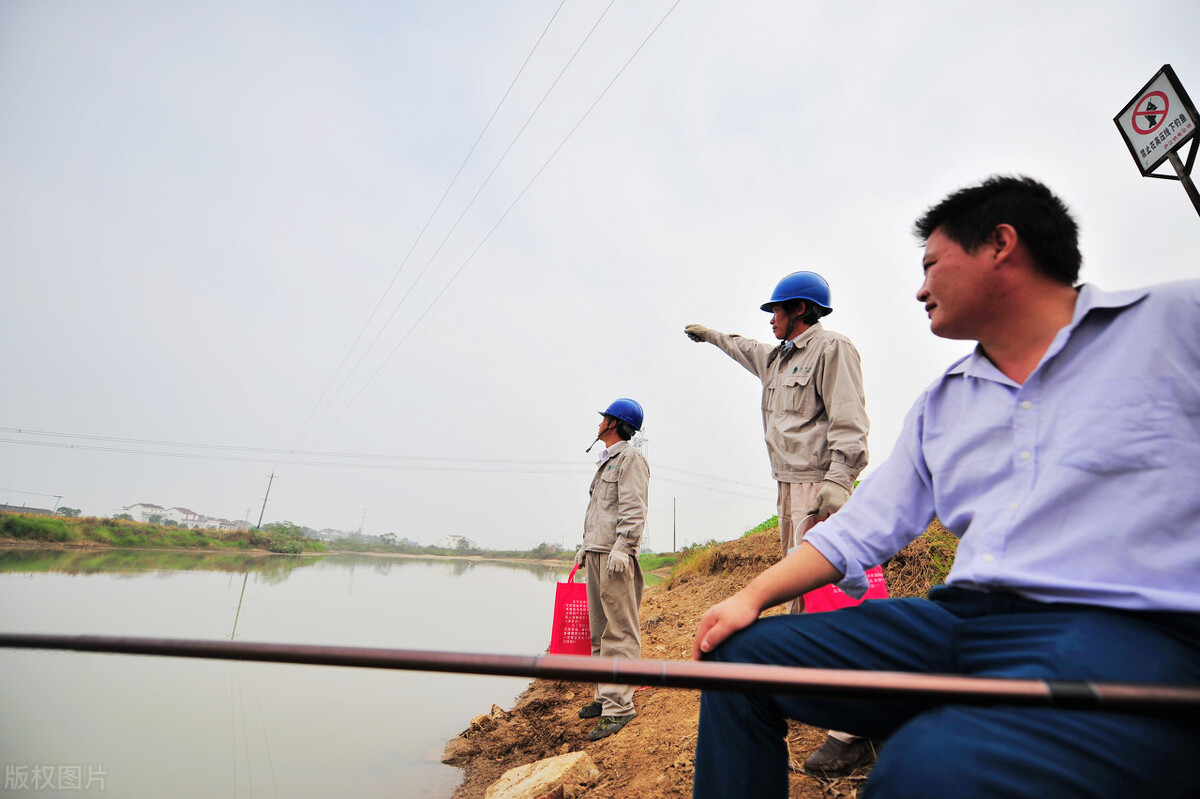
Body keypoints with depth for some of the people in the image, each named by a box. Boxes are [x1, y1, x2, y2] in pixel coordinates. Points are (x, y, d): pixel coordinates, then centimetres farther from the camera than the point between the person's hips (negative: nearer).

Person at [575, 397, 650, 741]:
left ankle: (619, 705, -1)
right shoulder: (606, 460, 23)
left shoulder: (631, 458, -6)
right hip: (596, 554, 10)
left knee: (620, 632, -6)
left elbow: (634, 511, -15)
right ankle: (605, 696, 24)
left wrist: (621, 548, -23)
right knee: (600, 631, 14)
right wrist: (586, 546, 23)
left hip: (616, 556, -10)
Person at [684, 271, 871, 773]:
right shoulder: (778, 358, 21)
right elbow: (746, 351, 44)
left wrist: (837, 480, -26)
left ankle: (852, 731, -9)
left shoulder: (831, 348, -5)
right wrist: (710, 335, 57)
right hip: (790, 488, 10)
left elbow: (849, 422, -16)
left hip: (819, 488, -10)